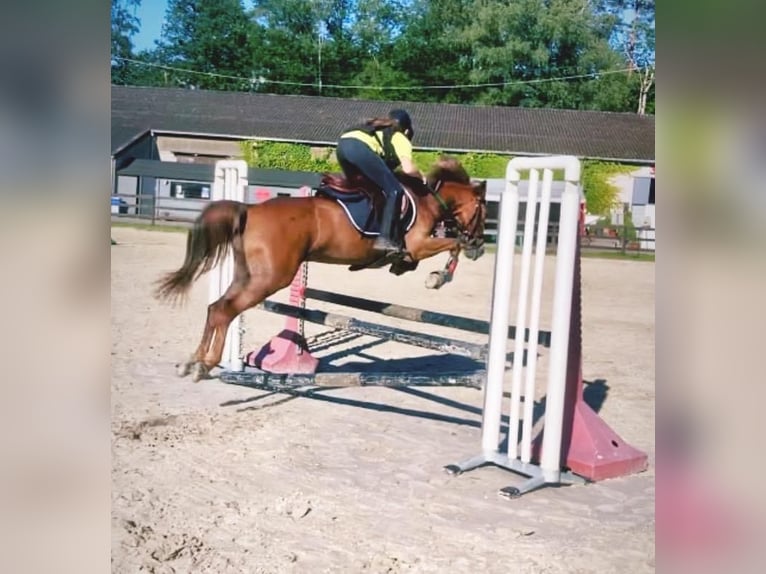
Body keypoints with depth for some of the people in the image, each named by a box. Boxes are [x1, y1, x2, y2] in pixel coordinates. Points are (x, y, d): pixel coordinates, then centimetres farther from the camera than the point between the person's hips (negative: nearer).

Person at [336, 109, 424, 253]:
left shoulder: (378, 129, 38)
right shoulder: (400, 138, 18)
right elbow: (408, 169, 3)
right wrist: (421, 177, 22)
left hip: (342, 143, 8)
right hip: (360, 148, -8)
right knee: (394, 191, -2)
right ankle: (387, 239, -12)